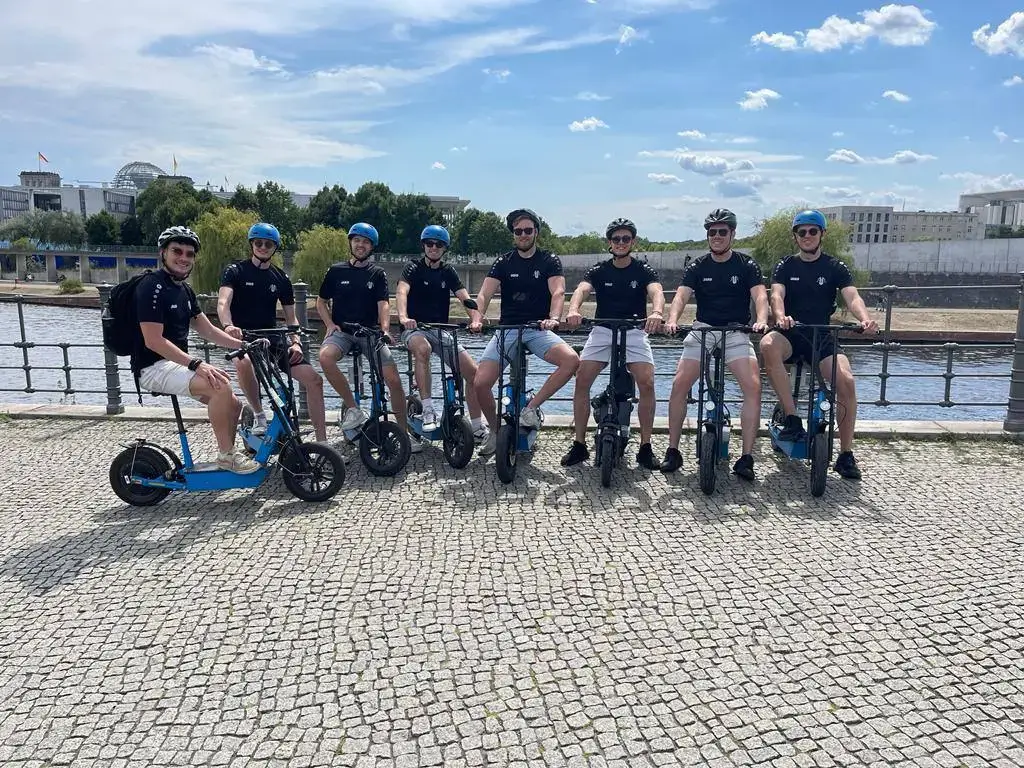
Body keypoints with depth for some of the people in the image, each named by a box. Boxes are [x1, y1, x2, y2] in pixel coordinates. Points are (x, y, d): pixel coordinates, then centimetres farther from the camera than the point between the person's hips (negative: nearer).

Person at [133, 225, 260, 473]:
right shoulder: (152, 287, -15)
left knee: (233, 403, 1)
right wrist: (196, 364, -28)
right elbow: (153, 341, -22)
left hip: (177, 363, 9)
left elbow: (208, 330, 13)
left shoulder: (185, 290, 13)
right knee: (221, 386, -28)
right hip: (154, 367, -9)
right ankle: (226, 454, -15)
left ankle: (226, 457, 17)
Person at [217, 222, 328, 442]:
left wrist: (296, 342, -8)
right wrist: (228, 326, -40)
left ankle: (322, 443, -6)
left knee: (314, 379, -12)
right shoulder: (235, 271, -1)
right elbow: (223, 302, -18)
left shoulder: (281, 279, 10)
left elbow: (291, 317, 12)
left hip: (272, 338, 4)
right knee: (244, 362, -41)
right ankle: (259, 415, -15)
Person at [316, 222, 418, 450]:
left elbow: (383, 304, -4)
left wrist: (384, 329, -23)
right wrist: (330, 324, -3)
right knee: (325, 356, -35)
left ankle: (404, 432, 3)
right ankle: (353, 408, -20)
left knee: (394, 380, -14)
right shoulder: (336, 271, 9)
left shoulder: (378, 274, 8)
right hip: (342, 330, 0)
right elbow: (321, 302, 15)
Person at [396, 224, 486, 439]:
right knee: (423, 348, -41)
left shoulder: (448, 272, 9)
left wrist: (475, 320, -24)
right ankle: (428, 409, -34)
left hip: (441, 331, 4)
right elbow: (401, 292, -21)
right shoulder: (413, 268, -2)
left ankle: (477, 427, 6)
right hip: (415, 329, -4)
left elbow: (465, 298, -3)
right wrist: (403, 317, -41)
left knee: (473, 373, -8)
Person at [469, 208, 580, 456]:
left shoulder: (549, 261, 4)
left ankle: (531, 407, -13)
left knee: (572, 360, -29)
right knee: (480, 382, -15)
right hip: (507, 329, 1)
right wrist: (477, 319, -27)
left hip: (539, 329, -1)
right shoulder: (503, 263, 7)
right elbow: (484, 294, -6)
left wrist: (553, 318, -33)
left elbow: (558, 292, -12)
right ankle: (495, 430, 11)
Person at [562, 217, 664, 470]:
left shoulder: (643, 270, 3)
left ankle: (645, 447, -5)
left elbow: (656, 292, -17)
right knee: (581, 381, -14)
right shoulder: (599, 270, 5)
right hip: (602, 331, 1)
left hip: (635, 332, -1)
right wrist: (573, 310, -38)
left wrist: (656, 312, -41)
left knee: (646, 383, -19)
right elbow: (581, 289, -14)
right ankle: (579, 445, -2)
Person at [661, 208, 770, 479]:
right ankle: (673, 451, -2)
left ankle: (746, 456, -13)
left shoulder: (746, 265, 2)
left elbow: (760, 295, -11)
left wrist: (761, 320, -34)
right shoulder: (697, 267, 4)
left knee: (753, 386, -21)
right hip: (702, 329, 1)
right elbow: (681, 296, -10)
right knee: (679, 384, -15)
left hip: (736, 332, -1)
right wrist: (672, 320, -32)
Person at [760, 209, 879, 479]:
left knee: (846, 381, -24)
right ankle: (792, 418, -29)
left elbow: (852, 297, -9)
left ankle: (846, 454, -8)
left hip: (822, 337, 1)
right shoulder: (785, 267, 6)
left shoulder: (836, 267, 6)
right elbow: (777, 295, -12)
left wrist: (865, 318, -33)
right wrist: (780, 316, -36)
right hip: (791, 335, 0)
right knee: (768, 345, -36)